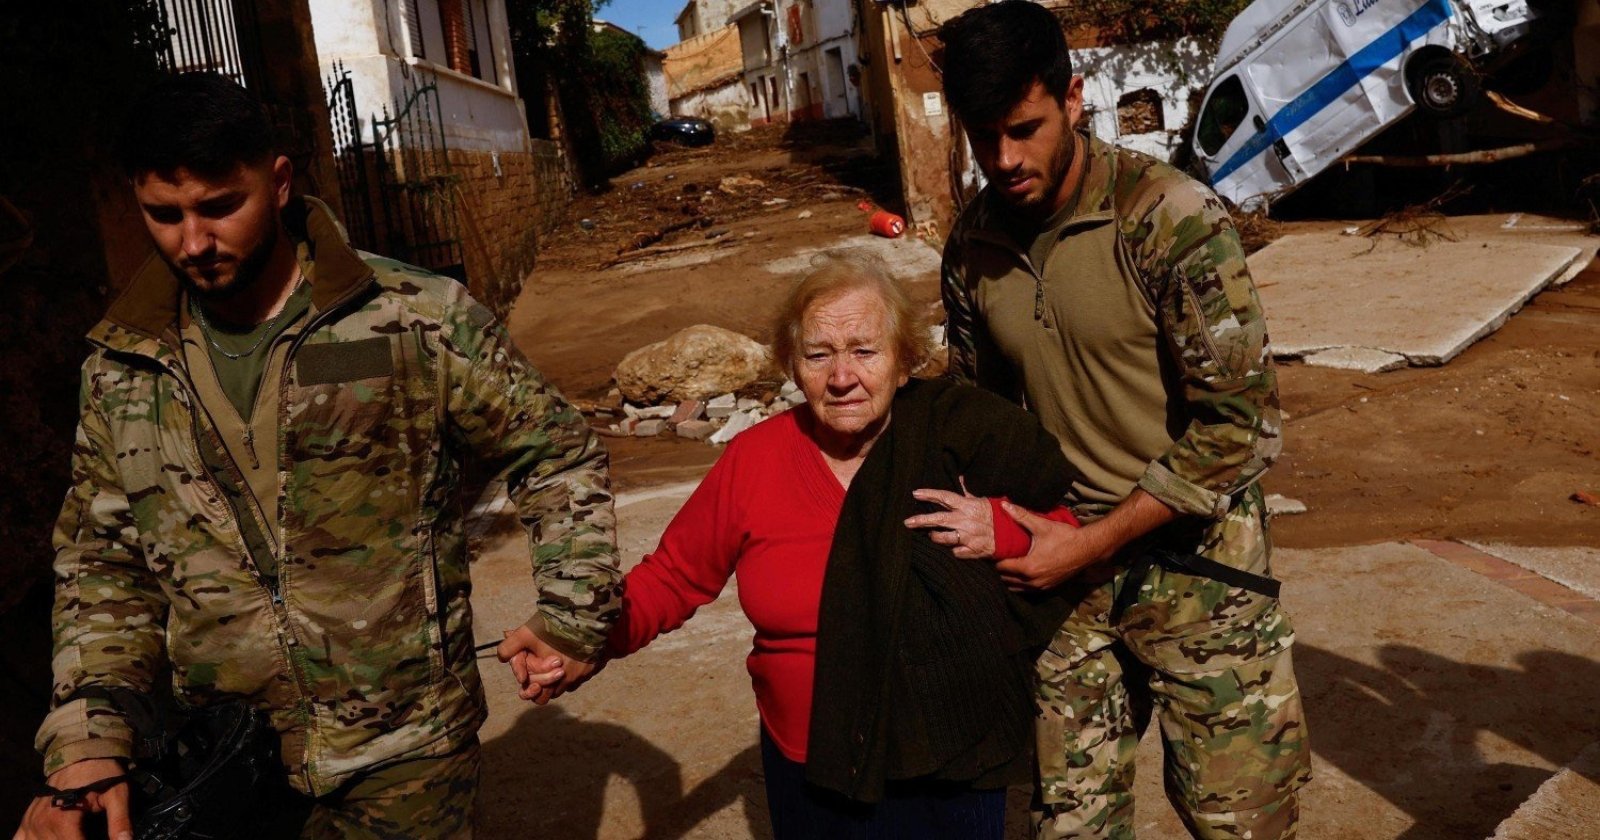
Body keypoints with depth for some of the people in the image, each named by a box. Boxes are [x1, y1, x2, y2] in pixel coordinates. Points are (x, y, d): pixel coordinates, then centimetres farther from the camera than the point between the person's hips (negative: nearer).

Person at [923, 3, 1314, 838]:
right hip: (1065, 560, 4)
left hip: (1195, 559, -4)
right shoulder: (973, 244, 0)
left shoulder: (1171, 219, -16)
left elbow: (1239, 423, -17)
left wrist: (1091, 544, -16)